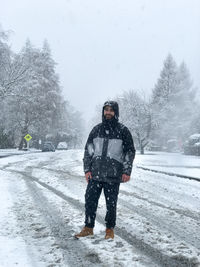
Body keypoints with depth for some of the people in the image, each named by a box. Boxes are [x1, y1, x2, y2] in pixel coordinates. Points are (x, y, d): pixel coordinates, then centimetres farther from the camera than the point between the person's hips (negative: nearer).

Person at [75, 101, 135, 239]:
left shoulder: (123, 130, 2)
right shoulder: (97, 129, 10)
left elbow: (130, 151, 5)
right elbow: (88, 150, 13)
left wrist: (127, 171, -2)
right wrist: (87, 169, 5)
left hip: (113, 175, -3)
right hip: (95, 174, 3)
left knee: (111, 203, 5)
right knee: (90, 201, 3)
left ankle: (110, 229, 21)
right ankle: (88, 228, 18)